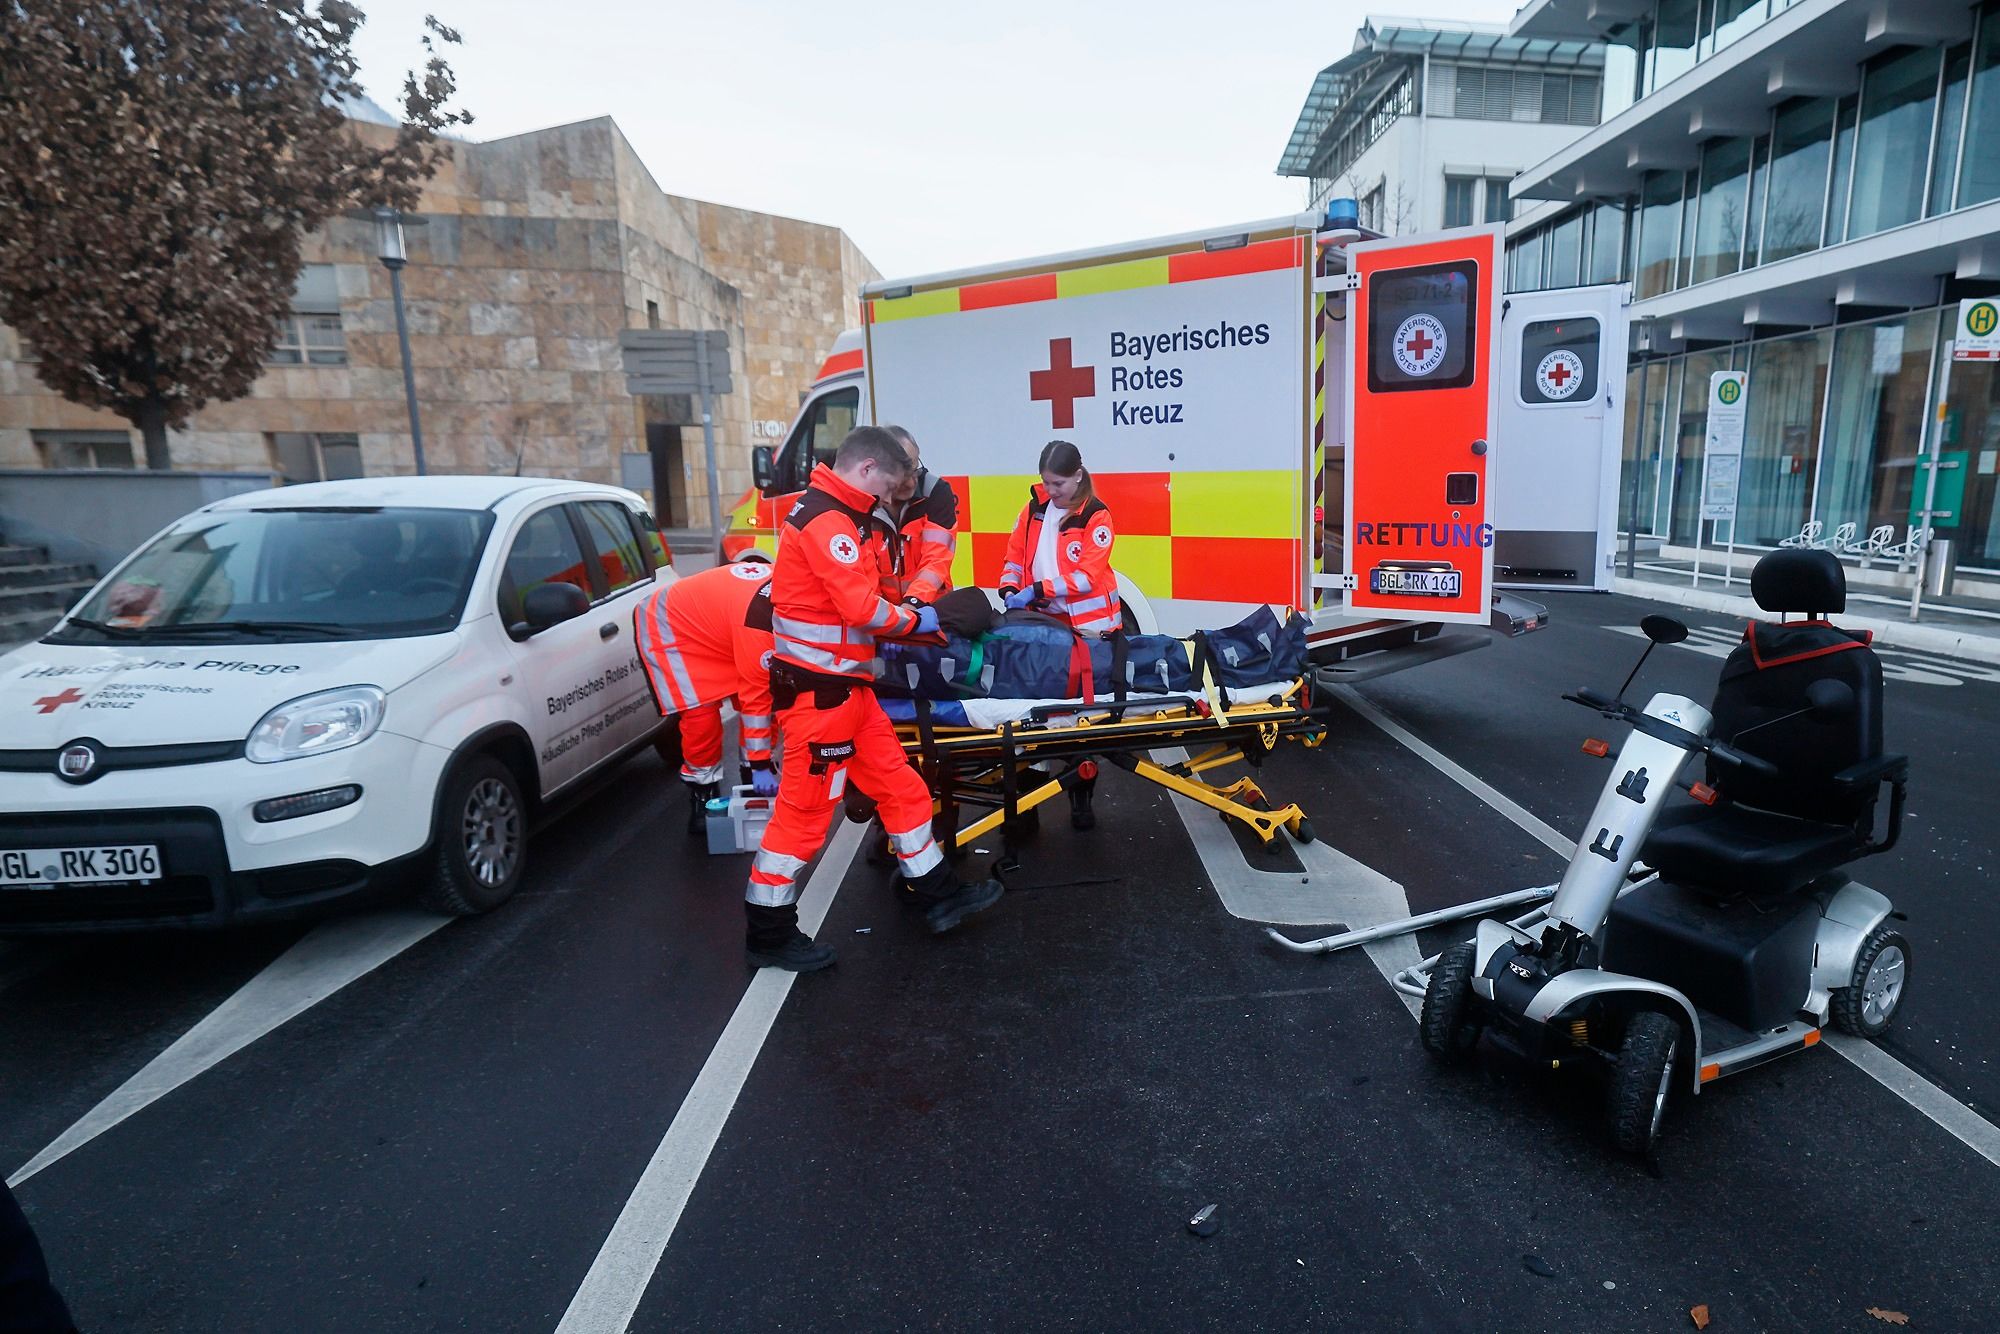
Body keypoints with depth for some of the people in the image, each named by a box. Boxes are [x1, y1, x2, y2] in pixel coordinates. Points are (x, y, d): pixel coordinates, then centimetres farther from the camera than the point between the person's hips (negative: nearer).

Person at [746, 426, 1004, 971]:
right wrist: (917, 620, -7)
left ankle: (938, 891, 25)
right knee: (804, 807, -1)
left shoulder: (830, 515, 16)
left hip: (842, 685, 10)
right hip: (819, 691, -10)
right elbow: (861, 606, -23)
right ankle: (768, 933, 12)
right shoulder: (827, 522, -17)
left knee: (899, 784, 14)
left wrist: (908, 610, 3)